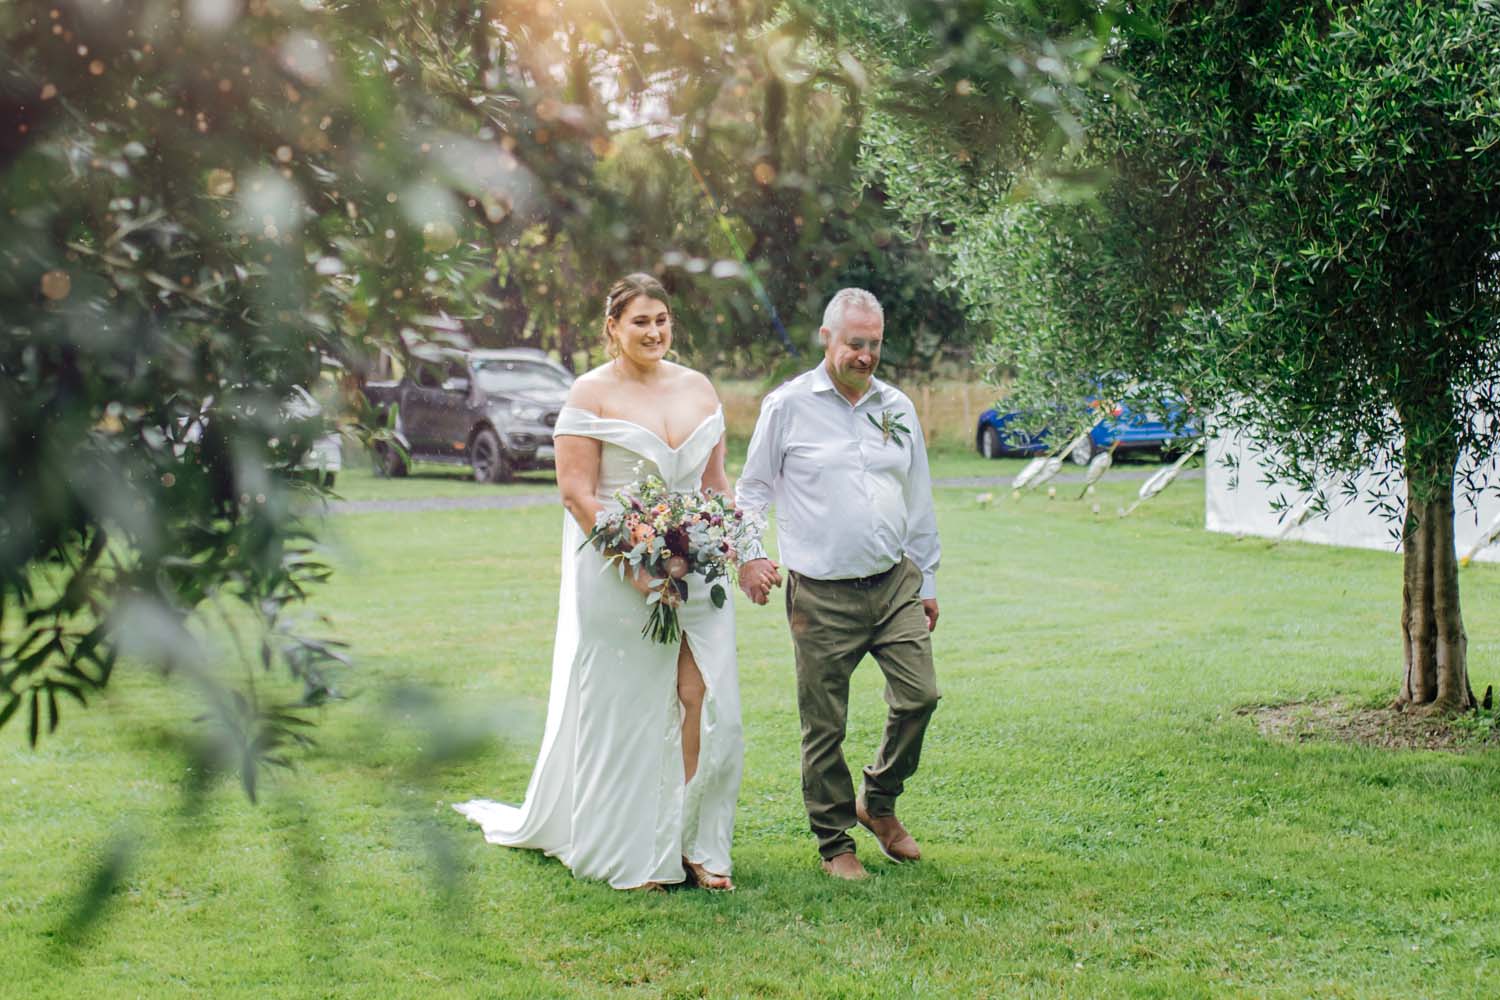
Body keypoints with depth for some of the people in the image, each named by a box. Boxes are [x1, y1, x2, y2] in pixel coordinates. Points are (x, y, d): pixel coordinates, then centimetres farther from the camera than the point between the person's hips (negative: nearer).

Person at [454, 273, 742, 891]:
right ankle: (631, 856, 15)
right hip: (618, 573, -4)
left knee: (704, 702, 0)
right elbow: (576, 493, -9)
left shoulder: (698, 388, 12)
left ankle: (696, 846, 11)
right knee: (623, 712, 3)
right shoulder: (592, 394, -4)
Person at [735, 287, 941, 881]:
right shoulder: (788, 406, -1)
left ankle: (879, 802, 20)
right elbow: (753, 487, 7)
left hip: (895, 583, 4)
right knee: (824, 727, 1)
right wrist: (749, 554, -8)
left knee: (919, 696, -5)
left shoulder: (897, 408, 11)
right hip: (822, 596, -3)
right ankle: (835, 842, 17)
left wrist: (927, 582, 18)